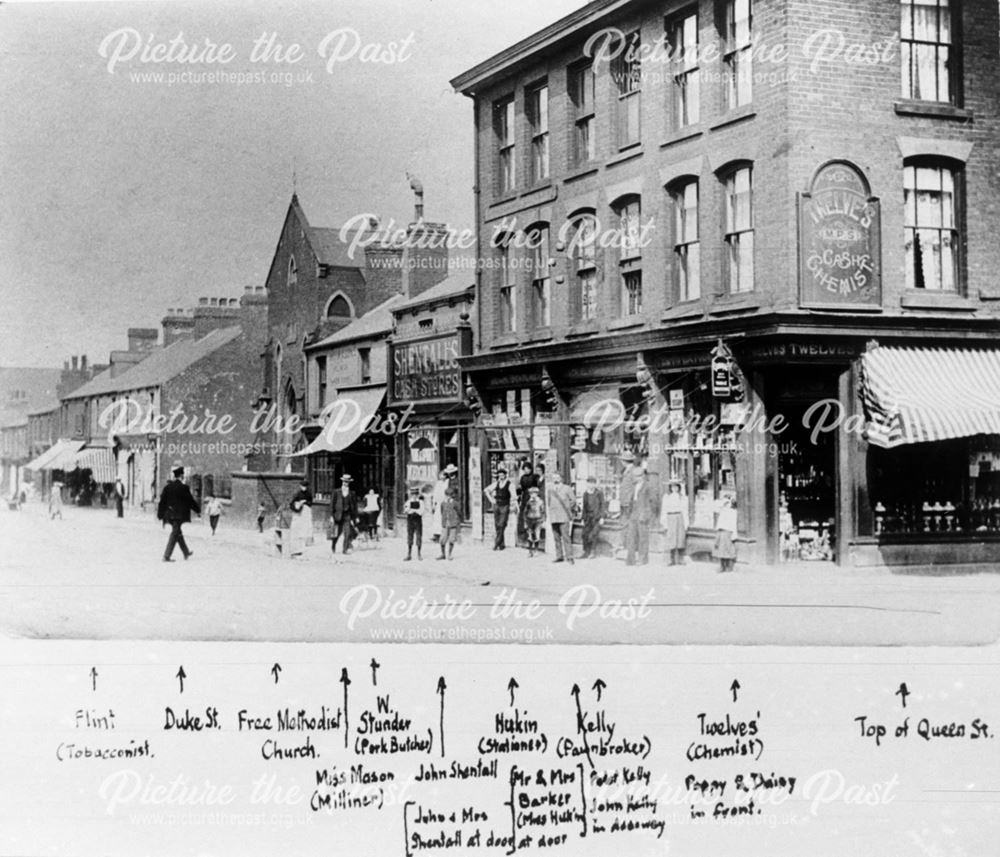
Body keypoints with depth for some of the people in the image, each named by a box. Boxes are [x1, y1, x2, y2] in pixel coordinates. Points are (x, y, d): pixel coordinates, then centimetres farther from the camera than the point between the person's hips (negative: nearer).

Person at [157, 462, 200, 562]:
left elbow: (162, 501, 5)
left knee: (178, 533, 19)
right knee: (174, 534, -4)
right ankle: (167, 556, -10)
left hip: (170, 515, 7)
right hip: (179, 515, -7)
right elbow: (190, 501, -7)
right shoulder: (183, 488, -14)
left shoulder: (167, 487, 2)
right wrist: (198, 510, 8)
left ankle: (186, 553, 34)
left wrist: (160, 514, 12)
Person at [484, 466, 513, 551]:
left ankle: (497, 543, -12)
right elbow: (486, 490, 19)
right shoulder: (496, 484, 8)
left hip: (505, 506, -5)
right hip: (496, 505, 5)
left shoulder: (509, 484, -6)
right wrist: (491, 499, 10)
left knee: (501, 525, -12)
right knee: (497, 526, 6)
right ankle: (502, 544, 13)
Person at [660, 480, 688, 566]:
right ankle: (673, 560, -1)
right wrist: (664, 524, 0)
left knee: (680, 539, -4)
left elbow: (684, 511, 7)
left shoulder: (682, 497, 7)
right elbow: (664, 511, 5)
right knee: (671, 541, -3)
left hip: (679, 518, 0)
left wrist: (686, 524, 2)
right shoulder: (666, 497, 6)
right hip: (670, 519, 0)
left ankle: (680, 559, 0)